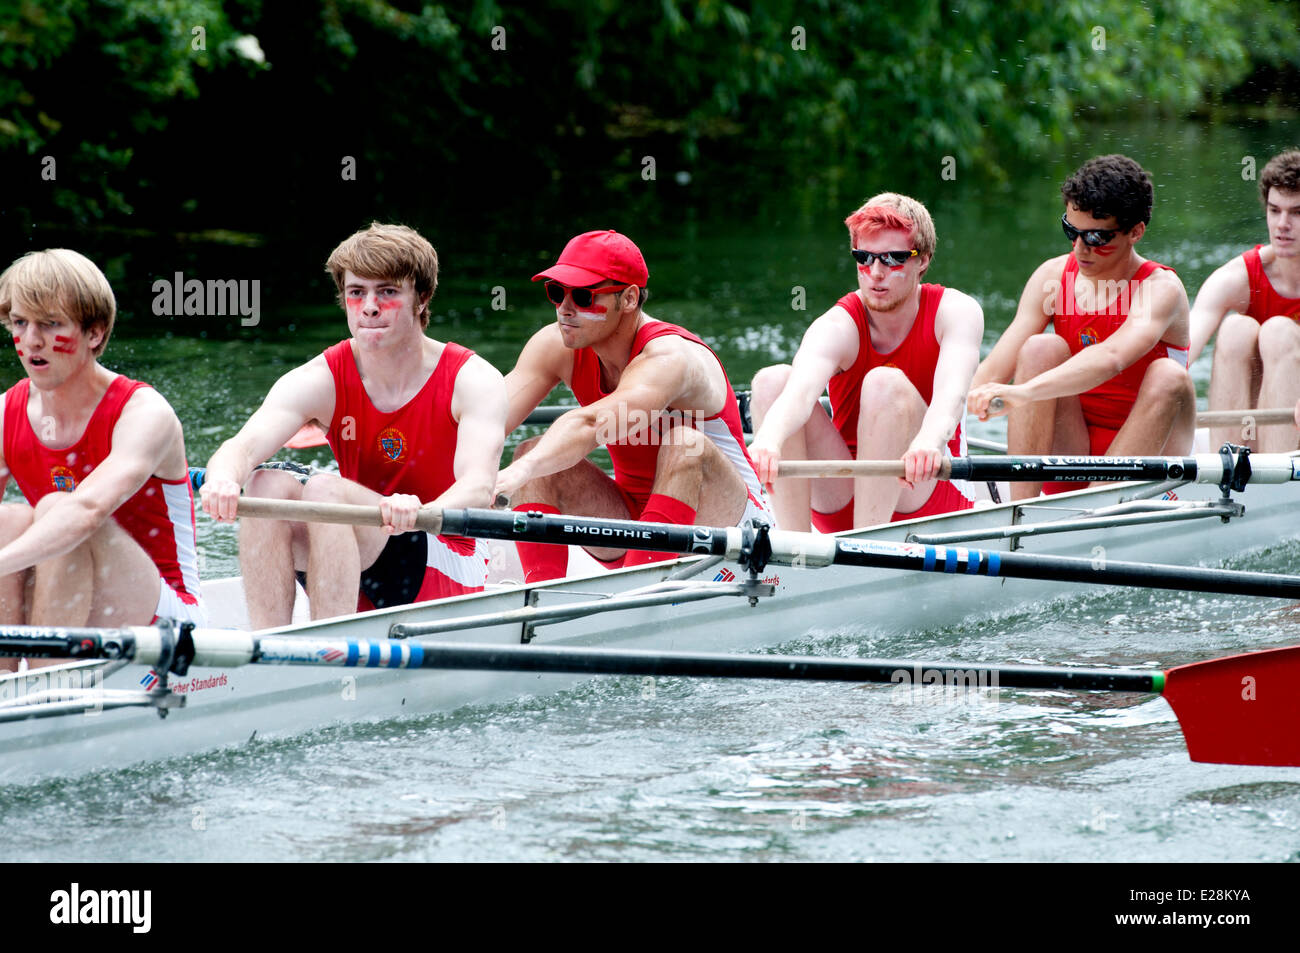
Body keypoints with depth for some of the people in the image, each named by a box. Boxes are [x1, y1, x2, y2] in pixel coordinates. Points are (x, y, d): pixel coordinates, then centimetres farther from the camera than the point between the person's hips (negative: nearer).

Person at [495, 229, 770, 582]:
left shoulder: (668, 357, -28)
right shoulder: (557, 347, -7)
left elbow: (592, 424, -48)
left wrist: (519, 472, -64)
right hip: (632, 521, 6)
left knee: (687, 443, -36)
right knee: (534, 451, -15)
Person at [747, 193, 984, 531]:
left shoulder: (956, 311, -8)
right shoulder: (838, 327, -9)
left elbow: (952, 393, -30)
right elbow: (800, 392, -33)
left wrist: (928, 442, -55)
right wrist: (769, 440, -57)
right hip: (840, 503, 2)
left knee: (885, 383, -28)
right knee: (773, 380, -19)